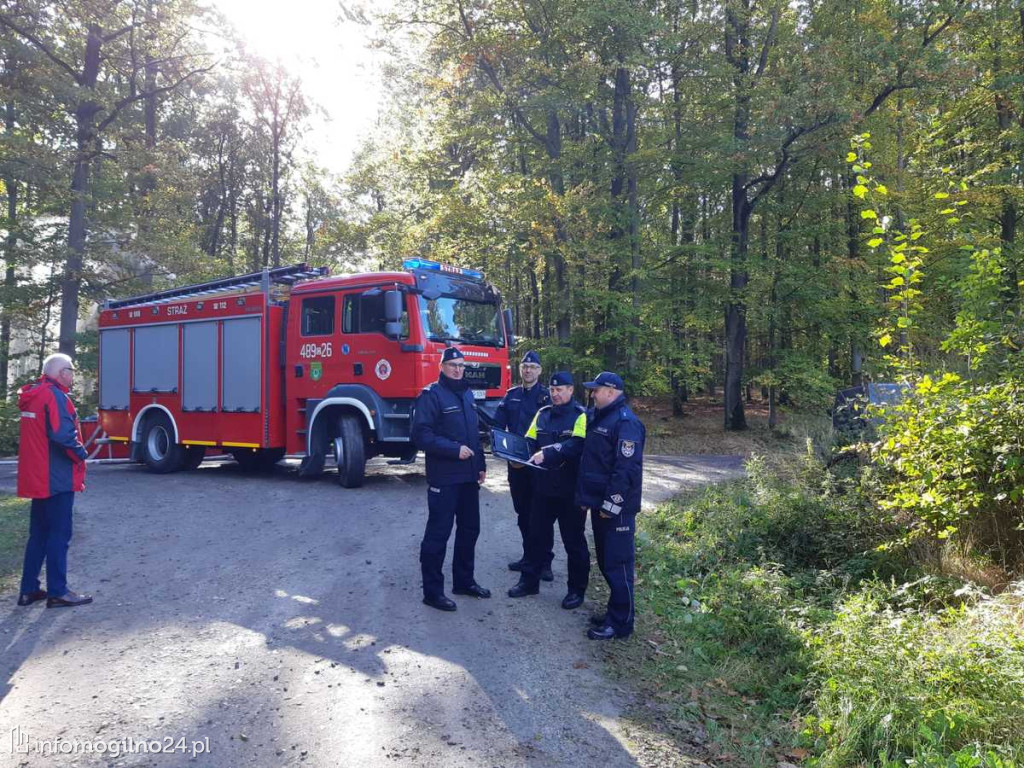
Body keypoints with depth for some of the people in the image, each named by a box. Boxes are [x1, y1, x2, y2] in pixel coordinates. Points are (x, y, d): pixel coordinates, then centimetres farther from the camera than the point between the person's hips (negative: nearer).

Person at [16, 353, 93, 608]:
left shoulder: (32, 396, 14)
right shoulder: (55, 396, -16)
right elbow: (62, 435, -26)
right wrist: (81, 454, -10)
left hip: (37, 478, 9)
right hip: (57, 478, -9)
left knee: (39, 534, 15)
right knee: (59, 535, -2)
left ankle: (28, 589, 20)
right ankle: (58, 592, 3)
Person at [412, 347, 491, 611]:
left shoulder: (467, 394, 15)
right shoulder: (431, 395, -10)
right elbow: (421, 434, -19)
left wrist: (481, 465, 15)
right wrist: (455, 450, -22)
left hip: (468, 476, 8)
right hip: (443, 478, -8)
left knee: (469, 529, 16)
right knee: (438, 533, -2)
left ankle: (464, 580, 30)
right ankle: (432, 591, 8)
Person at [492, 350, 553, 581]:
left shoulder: (547, 397, -5)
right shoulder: (511, 396, 10)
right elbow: (497, 425, 4)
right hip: (515, 464, 5)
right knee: (522, 511, 13)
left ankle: (544, 561, 5)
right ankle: (528, 556, 24)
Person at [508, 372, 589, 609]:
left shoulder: (581, 416, -9)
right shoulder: (542, 414, 11)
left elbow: (576, 445, -25)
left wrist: (547, 453, -34)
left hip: (570, 490, -5)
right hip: (543, 487, 6)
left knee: (574, 540, 6)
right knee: (537, 535, 14)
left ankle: (577, 589, 18)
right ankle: (529, 581, 28)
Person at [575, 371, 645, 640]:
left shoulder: (626, 423, -17)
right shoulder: (598, 417, 15)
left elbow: (627, 469, -22)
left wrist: (612, 504, -22)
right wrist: (584, 496, 18)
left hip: (616, 509, -10)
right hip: (599, 504, 10)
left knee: (617, 565, -2)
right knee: (605, 561, 17)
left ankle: (620, 623, 7)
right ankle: (615, 611, 30)